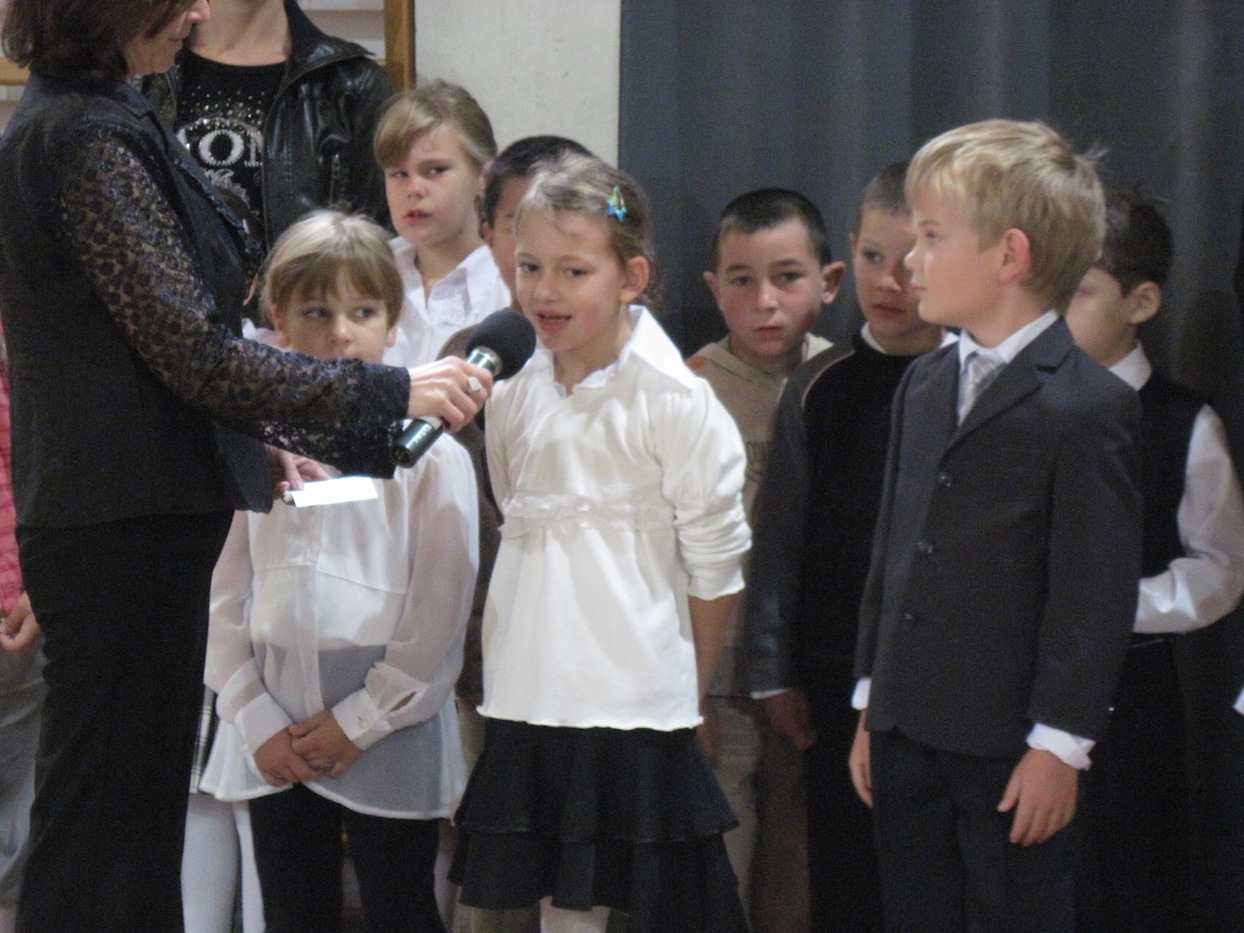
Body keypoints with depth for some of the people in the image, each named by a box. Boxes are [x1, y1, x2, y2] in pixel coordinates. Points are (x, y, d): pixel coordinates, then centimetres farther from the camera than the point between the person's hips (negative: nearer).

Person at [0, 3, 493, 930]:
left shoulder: (77, 121, 14)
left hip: (124, 515, 10)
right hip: (127, 528, -10)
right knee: (112, 823, -4)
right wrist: (395, 391, -14)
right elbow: (198, 354, -19)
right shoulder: (88, 139, -17)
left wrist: (273, 443, 24)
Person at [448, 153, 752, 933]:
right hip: (530, 700, 5)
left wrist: (690, 694, 2)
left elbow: (714, 566, -4)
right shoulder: (515, 393, 7)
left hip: (638, 705, -5)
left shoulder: (675, 401, -9)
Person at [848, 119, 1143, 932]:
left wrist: (1059, 745, -16)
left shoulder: (1090, 407, -13)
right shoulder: (925, 384, 12)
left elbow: (1096, 591, -15)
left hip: (1010, 751, -7)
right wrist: (873, 706, 15)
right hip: (909, 740, 7)